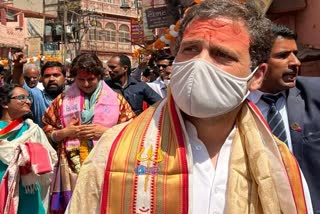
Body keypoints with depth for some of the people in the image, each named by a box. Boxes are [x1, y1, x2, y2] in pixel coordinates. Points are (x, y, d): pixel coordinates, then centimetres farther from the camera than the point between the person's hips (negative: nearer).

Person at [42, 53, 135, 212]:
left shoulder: (116, 99, 6)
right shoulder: (62, 100, 9)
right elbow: (46, 132, 11)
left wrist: (106, 132, -10)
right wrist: (65, 132, -6)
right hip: (71, 169, 1)